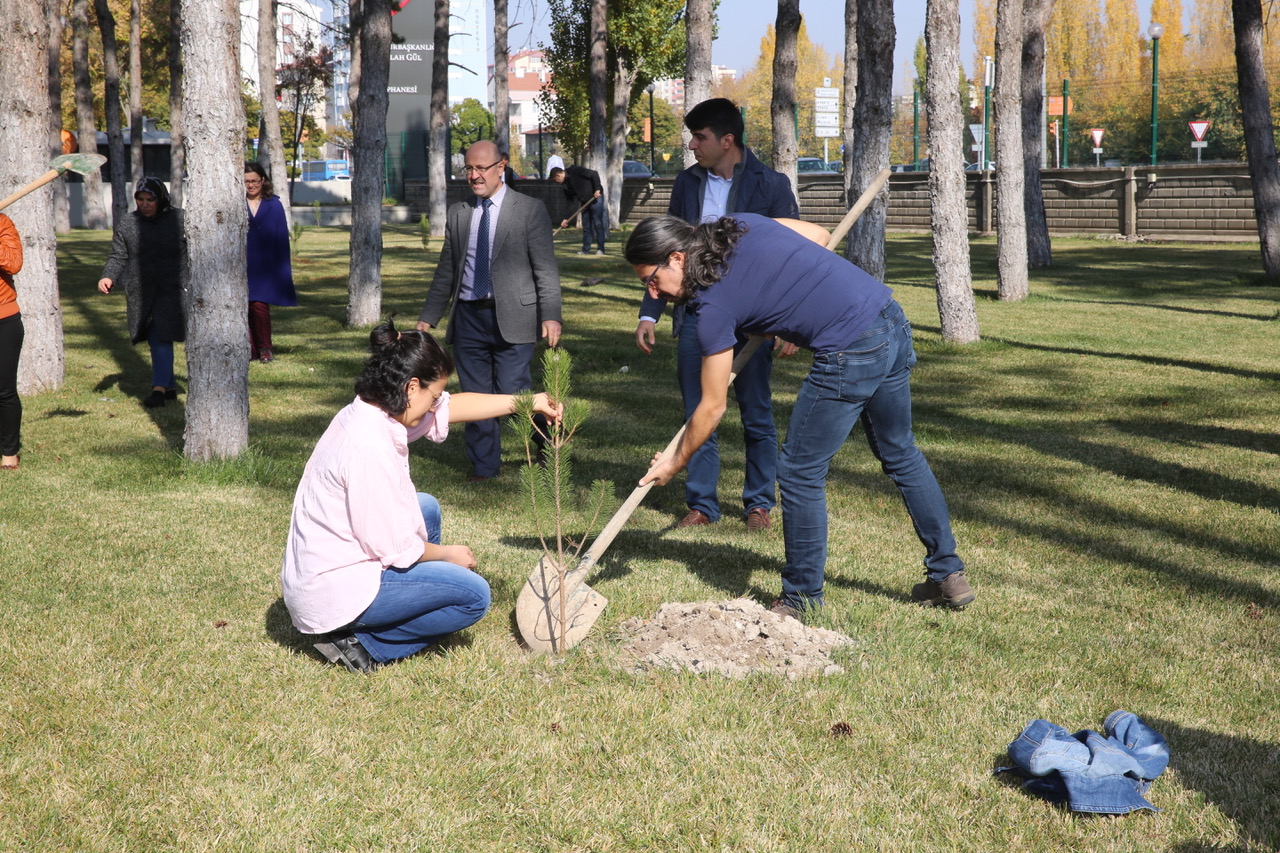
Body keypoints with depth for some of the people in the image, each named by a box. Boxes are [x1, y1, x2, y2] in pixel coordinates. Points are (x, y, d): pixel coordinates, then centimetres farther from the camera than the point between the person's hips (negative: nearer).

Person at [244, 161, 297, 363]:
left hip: (264, 266, -1)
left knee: (260, 305, -10)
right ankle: (250, 349, 8)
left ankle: (265, 348, 3)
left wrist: (284, 269, 2)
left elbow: (282, 238, 5)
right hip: (241, 265, 1)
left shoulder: (274, 205, 5)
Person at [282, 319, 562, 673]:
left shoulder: (368, 412, 1)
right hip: (334, 592, -10)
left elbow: (452, 407, 16)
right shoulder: (370, 447, -27)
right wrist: (449, 554, -2)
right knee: (474, 596, -5)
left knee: (426, 508, 26)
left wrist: (525, 402, 14)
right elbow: (396, 549, -21)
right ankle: (361, 643, -2)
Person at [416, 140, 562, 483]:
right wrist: (427, 318, 14)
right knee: (475, 396, 6)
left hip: (511, 318, -4)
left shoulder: (530, 210, 1)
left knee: (513, 394, -9)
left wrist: (550, 316, -15)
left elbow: (545, 269, -4)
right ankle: (483, 466, 18)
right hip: (468, 317, 4)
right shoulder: (458, 214, 14)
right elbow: (446, 272, 19)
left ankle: (547, 446, 15)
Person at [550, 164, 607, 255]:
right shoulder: (566, 183, 10)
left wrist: (597, 189, -23)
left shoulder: (575, 171, -14)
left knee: (598, 224, -8)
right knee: (586, 227, 8)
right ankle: (586, 250, 13)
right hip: (584, 202, 9)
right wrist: (566, 219, 7)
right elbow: (571, 202, 12)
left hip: (595, 198, -9)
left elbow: (594, 174, -18)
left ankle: (600, 249, -6)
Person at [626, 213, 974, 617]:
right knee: (900, 455, 23)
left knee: (800, 474, 6)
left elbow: (712, 407, -2)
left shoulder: (714, 305, -10)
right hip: (893, 322, 9)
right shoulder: (742, 225, 9)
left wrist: (674, 463, 12)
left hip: (852, 353, -9)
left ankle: (802, 601, 16)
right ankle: (948, 576, 31)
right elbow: (819, 235, 22)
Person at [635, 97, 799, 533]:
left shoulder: (771, 185, -5)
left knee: (756, 415, 6)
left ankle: (759, 503, 18)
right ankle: (701, 503, 16)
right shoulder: (687, 183, 7)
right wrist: (650, 313, 7)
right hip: (696, 313, 4)